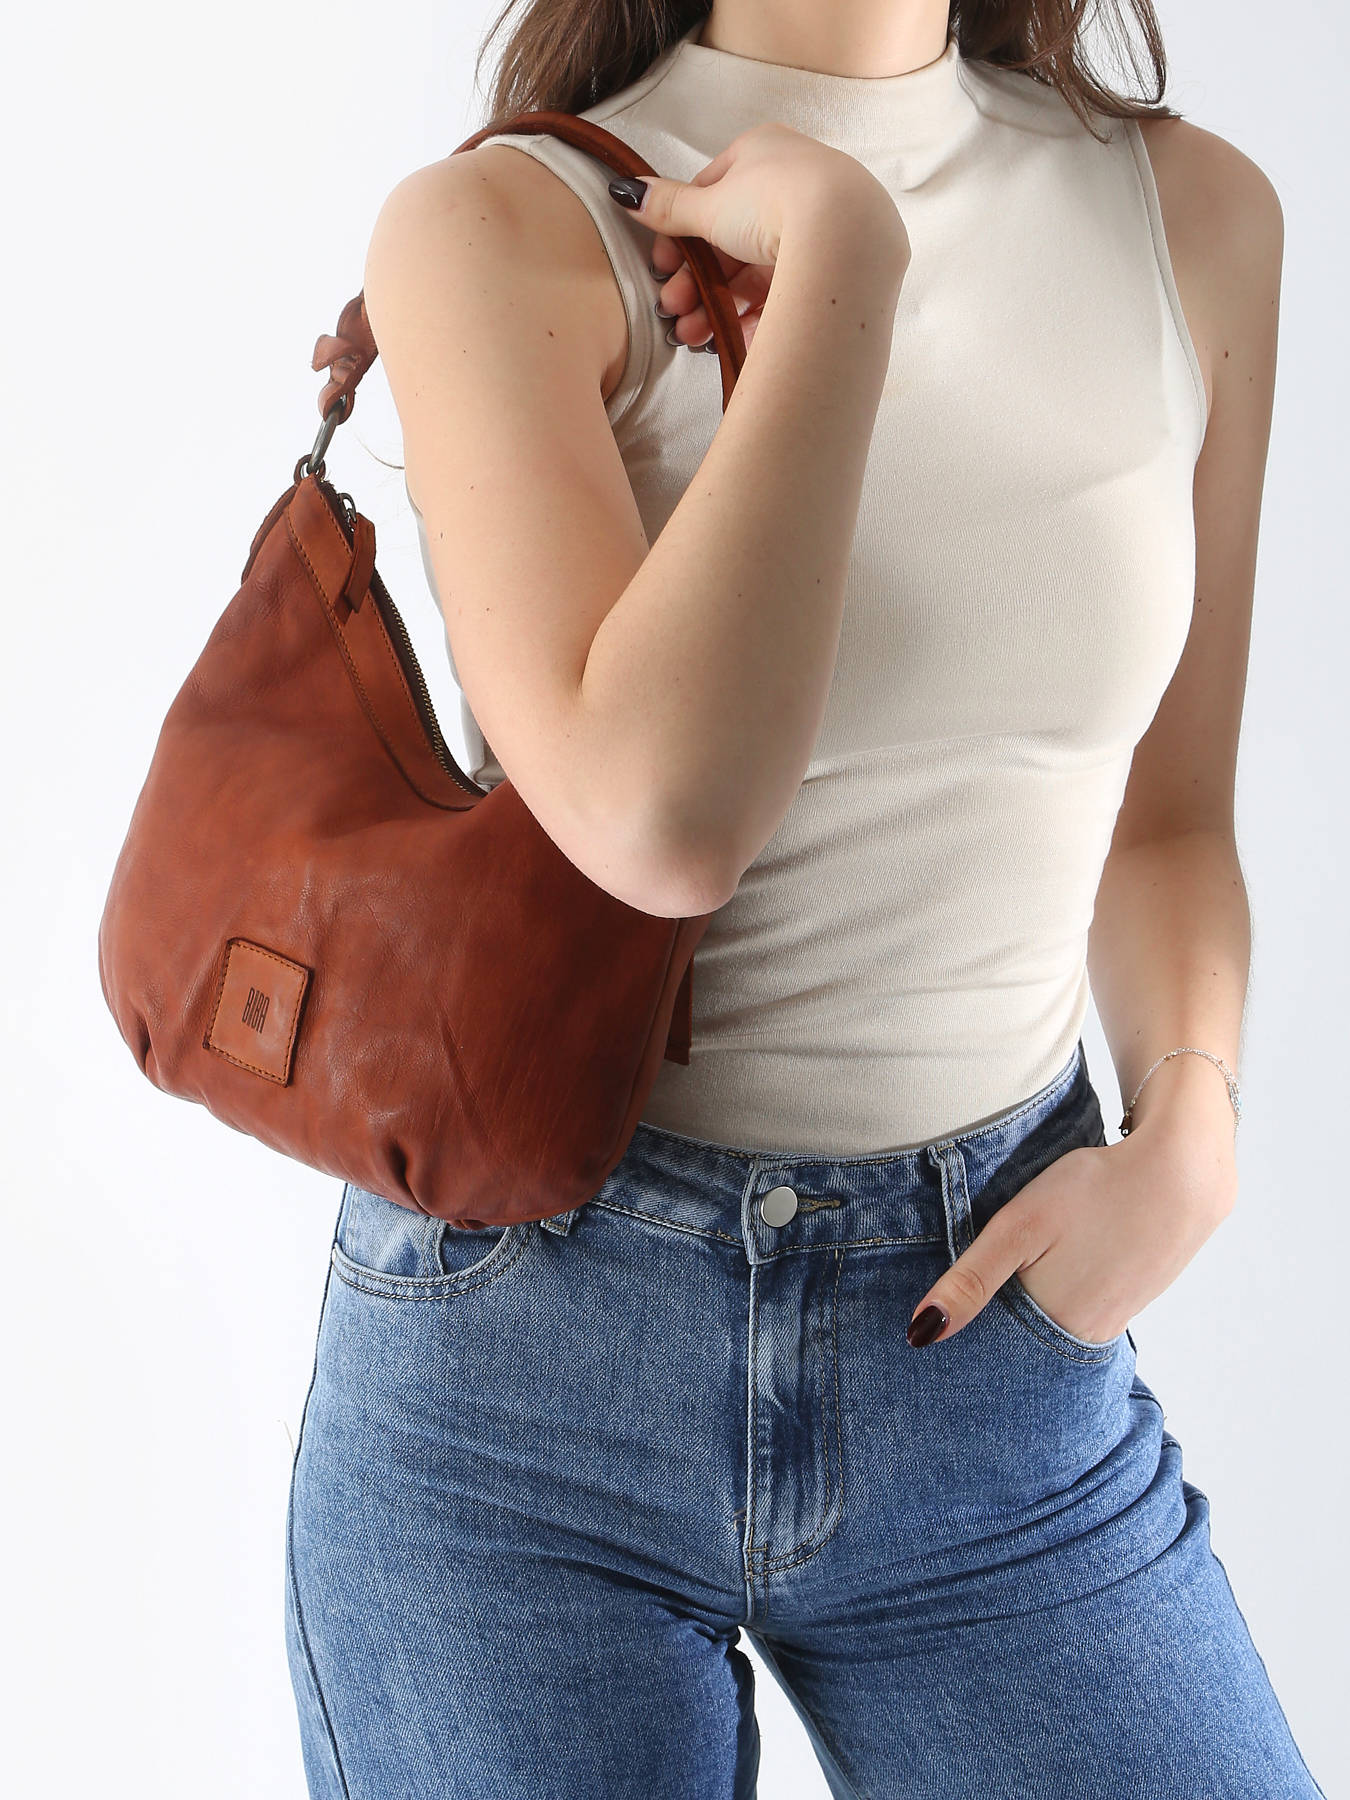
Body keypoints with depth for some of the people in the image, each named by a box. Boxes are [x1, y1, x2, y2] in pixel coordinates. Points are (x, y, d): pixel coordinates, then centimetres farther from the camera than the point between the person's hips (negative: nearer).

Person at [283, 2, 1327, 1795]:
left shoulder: (1197, 215, 3)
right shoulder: (498, 223, -10)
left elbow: (1167, 819, 11)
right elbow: (661, 814, -26)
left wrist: (1187, 1132, -6)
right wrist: (841, 250, -19)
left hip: (990, 1327, 3)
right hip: (525, 1336, -2)